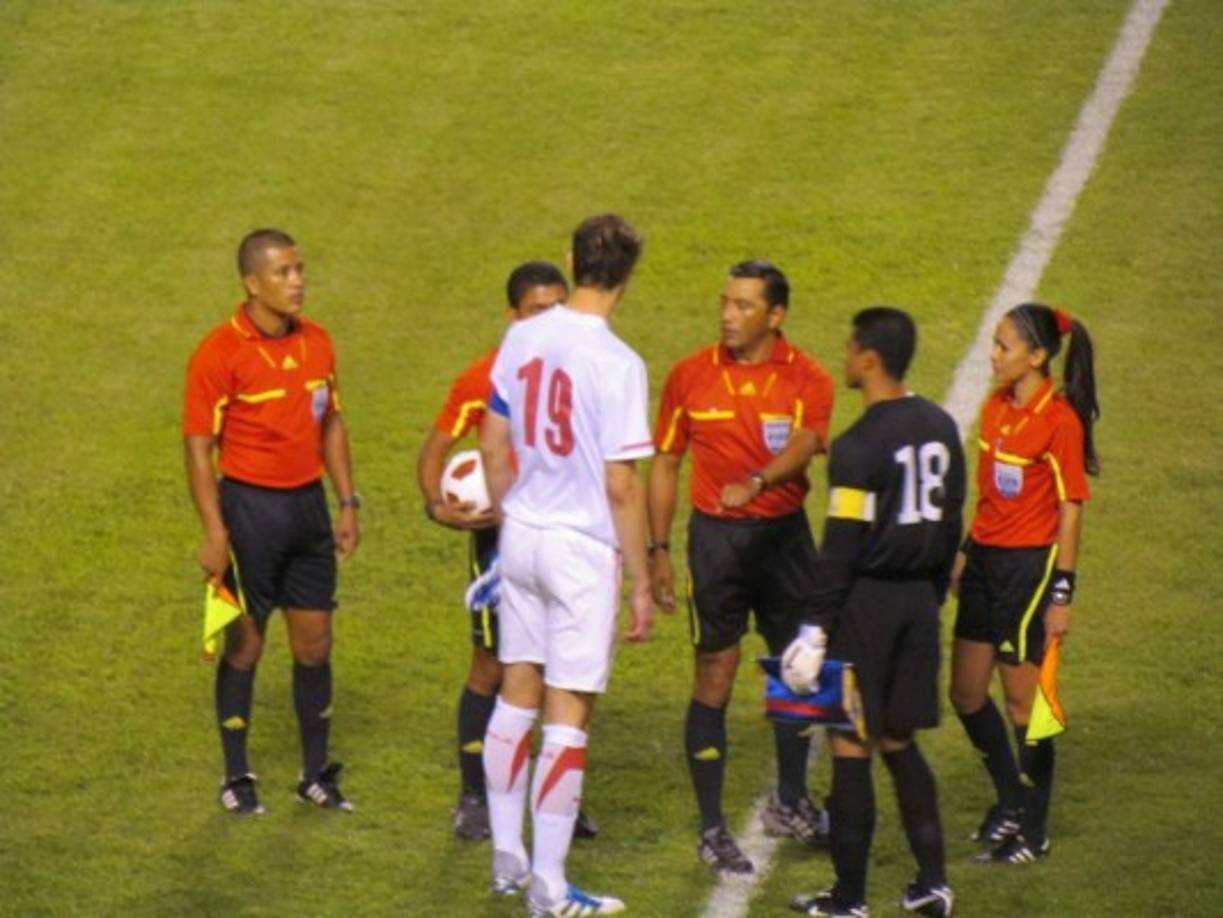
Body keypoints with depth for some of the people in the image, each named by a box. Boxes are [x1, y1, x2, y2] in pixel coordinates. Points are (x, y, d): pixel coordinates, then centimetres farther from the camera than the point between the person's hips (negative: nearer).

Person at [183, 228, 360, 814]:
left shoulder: (316, 343, 6)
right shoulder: (220, 353, -12)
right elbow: (198, 446, -12)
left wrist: (347, 503, 11)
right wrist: (214, 533, -16)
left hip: (308, 503, 5)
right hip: (250, 506, -5)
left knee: (314, 644, 8)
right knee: (245, 644, 2)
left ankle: (317, 775, 19)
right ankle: (237, 779, 13)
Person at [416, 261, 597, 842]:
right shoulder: (485, 378, -7)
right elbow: (435, 448, -1)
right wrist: (438, 505, -18)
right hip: (502, 536, -4)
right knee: (491, 669, 1)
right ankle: (474, 798, 12)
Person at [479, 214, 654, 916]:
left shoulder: (522, 339, 1)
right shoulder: (616, 363, -18)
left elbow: (495, 447, 10)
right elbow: (621, 487, -17)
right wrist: (642, 582, -9)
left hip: (522, 536, 6)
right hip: (583, 549, -6)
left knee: (517, 694, 18)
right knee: (568, 714, 0)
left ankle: (508, 858, 28)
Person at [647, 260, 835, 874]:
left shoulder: (806, 380, -4)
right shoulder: (692, 375, -1)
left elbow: (802, 446, -22)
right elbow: (664, 464, 6)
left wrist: (757, 481, -42)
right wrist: (658, 549, 2)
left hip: (784, 534, 2)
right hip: (716, 536, -2)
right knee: (714, 679, -3)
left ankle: (790, 805, 33)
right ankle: (712, 830, 3)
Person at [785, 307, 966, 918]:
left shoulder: (858, 447, -17)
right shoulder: (940, 428, 7)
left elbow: (842, 546, -17)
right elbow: (951, 522, 14)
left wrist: (815, 627, -14)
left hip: (866, 600, -7)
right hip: (919, 599, 7)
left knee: (851, 746, 0)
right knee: (899, 742, 17)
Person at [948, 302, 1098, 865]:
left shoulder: (1059, 420, -15)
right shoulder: (995, 409, 7)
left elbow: (1070, 510, -14)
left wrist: (1062, 594, -15)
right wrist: (965, 554, 18)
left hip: (1029, 566, -8)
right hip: (986, 560, 8)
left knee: (1022, 700, -1)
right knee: (966, 693, 12)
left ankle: (1033, 833, 11)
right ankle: (1011, 802, 31)